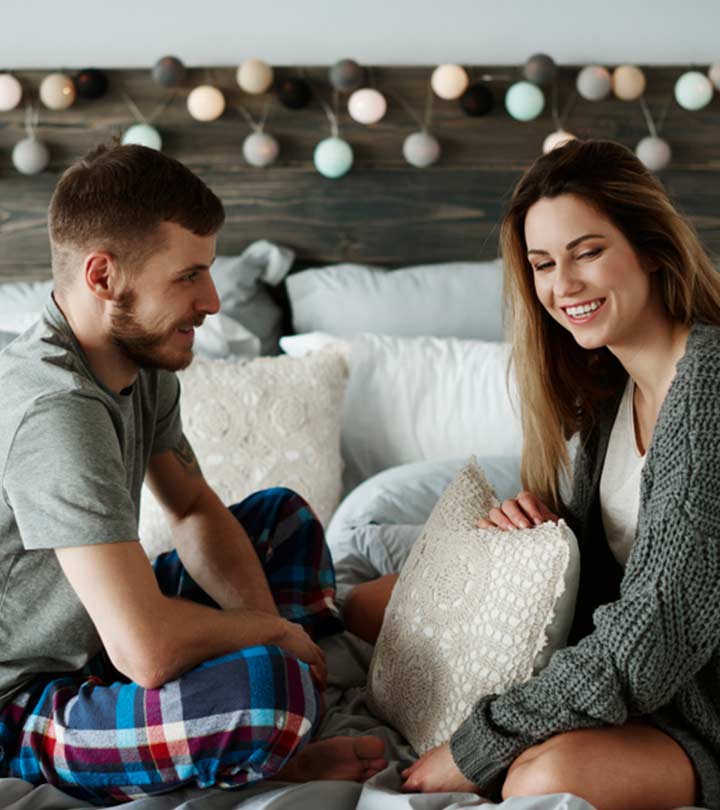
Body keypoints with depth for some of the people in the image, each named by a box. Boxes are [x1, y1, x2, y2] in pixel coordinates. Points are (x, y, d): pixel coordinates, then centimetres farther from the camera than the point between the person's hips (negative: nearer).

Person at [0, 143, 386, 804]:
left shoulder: (144, 360, -1)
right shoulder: (55, 408, -31)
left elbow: (196, 512, 11)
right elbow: (146, 648, -37)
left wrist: (269, 624, -5)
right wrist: (275, 631, -17)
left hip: (96, 642, 10)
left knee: (283, 514, 15)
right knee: (270, 685, -35)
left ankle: (288, 744, 0)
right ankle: (269, 752, 1)